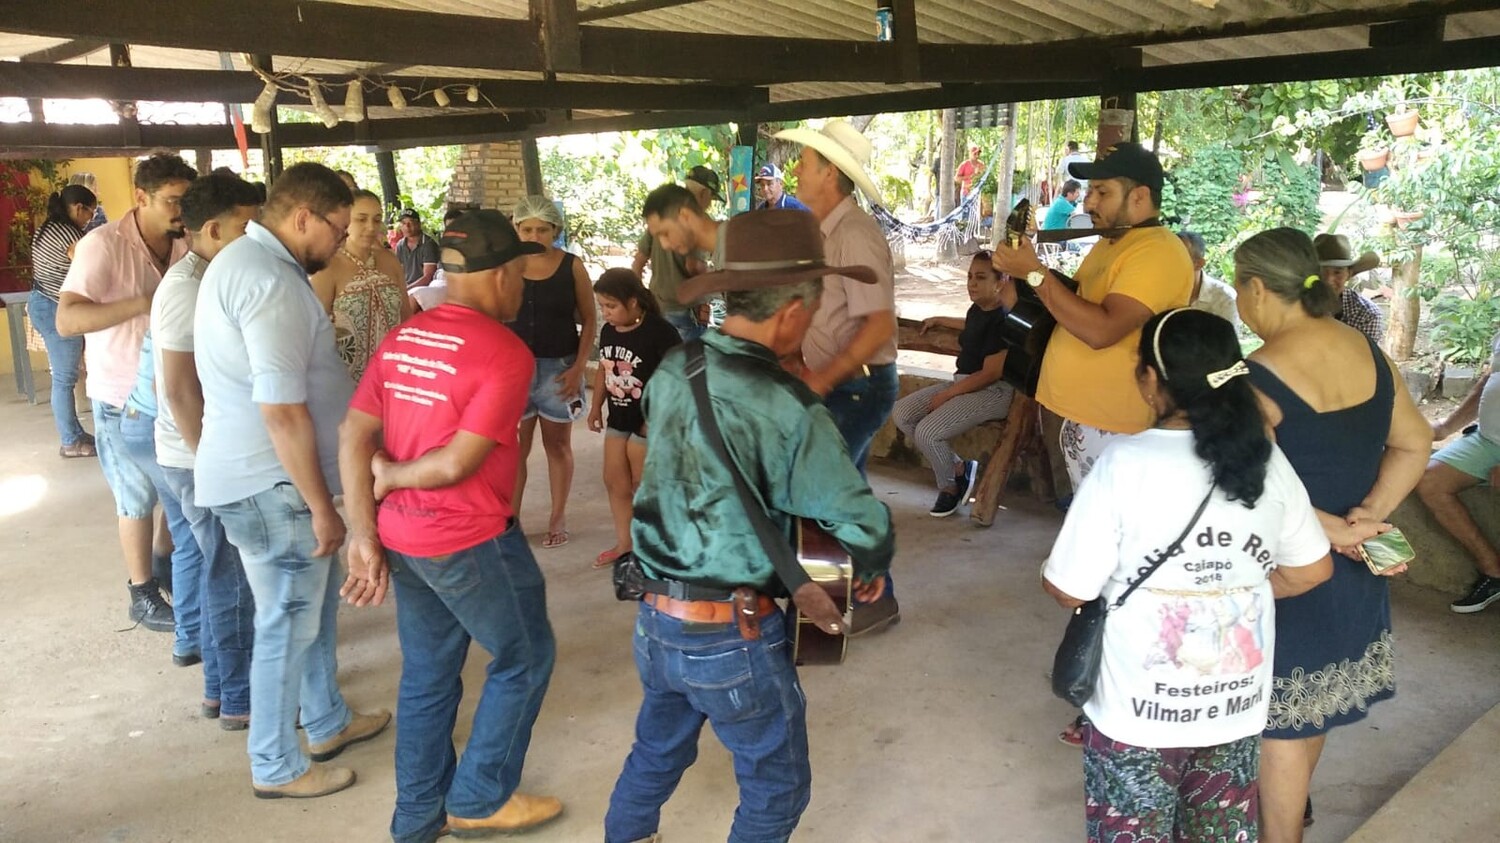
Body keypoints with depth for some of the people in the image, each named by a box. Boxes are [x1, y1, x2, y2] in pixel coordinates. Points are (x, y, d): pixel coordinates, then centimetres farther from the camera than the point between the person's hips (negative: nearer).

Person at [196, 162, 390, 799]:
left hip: (274, 474, 10)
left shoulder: (249, 260, 12)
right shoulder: (267, 278, -23)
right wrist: (321, 505, -20)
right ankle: (276, 766, 20)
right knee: (289, 623, 3)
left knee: (316, 606, 21)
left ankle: (328, 723, 37)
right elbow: (281, 407, -26)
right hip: (272, 483, -10)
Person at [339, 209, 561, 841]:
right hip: (470, 541, -8)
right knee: (525, 658, 13)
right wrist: (390, 475, -5)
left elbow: (353, 436, -1)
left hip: (401, 536, 8)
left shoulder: (402, 339, 5)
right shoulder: (505, 353, -17)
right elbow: (457, 464, -22)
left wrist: (364, 535, -2)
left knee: (427, 673, 19)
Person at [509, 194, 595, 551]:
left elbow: (588, 320, -1)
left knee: (557, 445, 11)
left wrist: (578, 367, -10)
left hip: (559, 367, -1)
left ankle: (558, 516, 24)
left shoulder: (572, 266, -4)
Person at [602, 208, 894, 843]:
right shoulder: (787, 408, -22)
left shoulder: (672, 370, -4)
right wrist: (871, 570, 4)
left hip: (656, 618, 7)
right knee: (777, 788, 17)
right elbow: (864, 526, -17)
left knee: (657, 752, 30)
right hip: (734, 635, -6)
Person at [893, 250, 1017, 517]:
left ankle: (949, 486, 7)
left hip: (993, 392, -10)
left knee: (927, 432, -25)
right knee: (901, 413, -1)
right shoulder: (977, 309, 10)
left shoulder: (1002, 319, -19)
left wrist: (946, 394, -17)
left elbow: (990, 373, -22)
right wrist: (940, 321, 38)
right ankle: (959, 468, 6)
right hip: (964, 384, 10)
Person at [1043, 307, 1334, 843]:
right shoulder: (1267, 460, -5)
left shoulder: (1125, 463, -20)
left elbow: (1066, 590, -16)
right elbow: (1312, 570, 7)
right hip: (1237, 708, 4)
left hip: (1140, 714, -4)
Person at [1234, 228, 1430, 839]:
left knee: (1278, 718, 6)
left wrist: (1330, 530, -15)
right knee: (1311, 703, 25)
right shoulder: (1369, 353, 1)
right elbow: (1414, 444, 8)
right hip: (1352, 565, 8)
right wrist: (1369, 515, -1)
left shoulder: (1259, 377, -22)